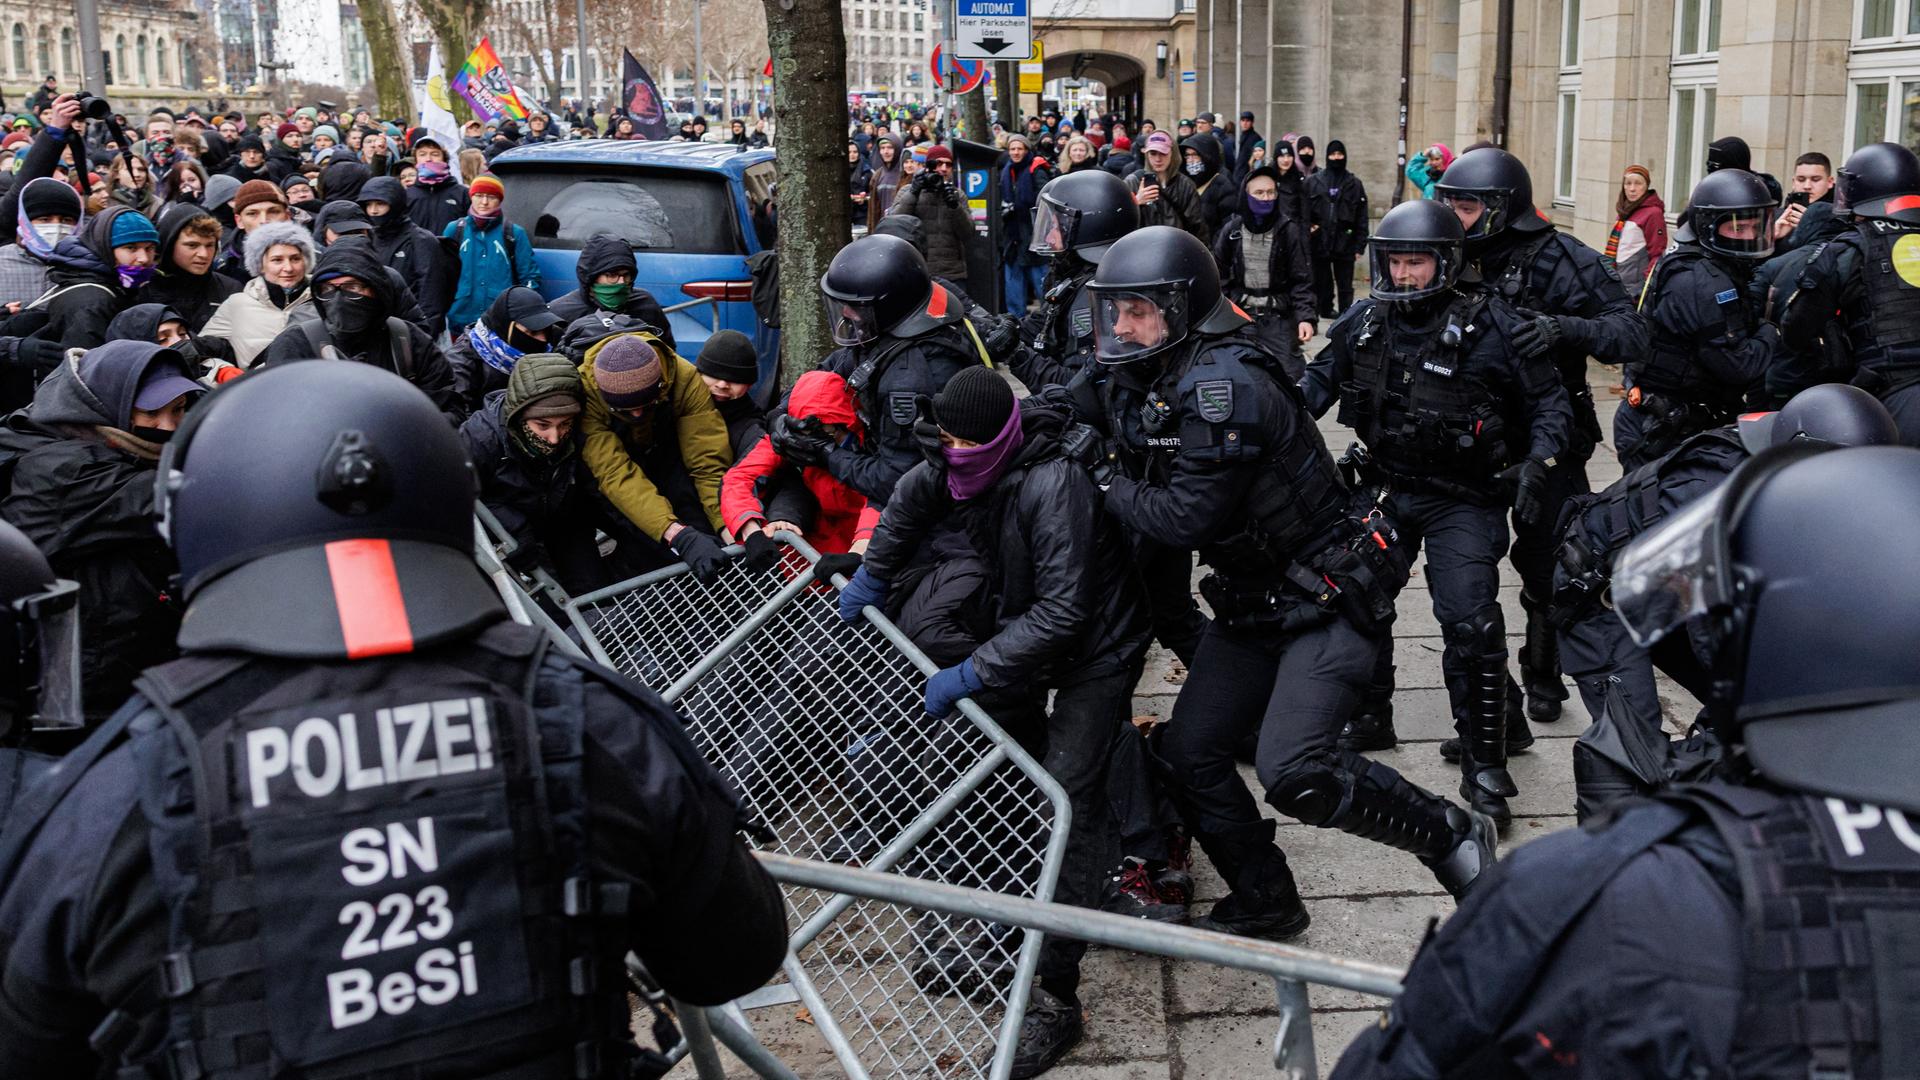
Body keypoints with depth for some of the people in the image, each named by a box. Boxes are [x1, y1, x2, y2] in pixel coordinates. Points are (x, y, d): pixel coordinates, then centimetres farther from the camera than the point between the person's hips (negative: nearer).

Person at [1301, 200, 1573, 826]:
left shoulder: (1489, 327, -15)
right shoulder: (1364, 322, -2)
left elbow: (1549, 400, -7)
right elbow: (1320, 379, 14)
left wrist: (1535, 463, -22)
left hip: (1461, 499, -5)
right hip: (1384, 489, 5)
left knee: (1471, 622, -13)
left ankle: (1485, 763, 0)